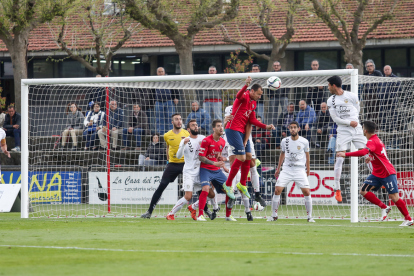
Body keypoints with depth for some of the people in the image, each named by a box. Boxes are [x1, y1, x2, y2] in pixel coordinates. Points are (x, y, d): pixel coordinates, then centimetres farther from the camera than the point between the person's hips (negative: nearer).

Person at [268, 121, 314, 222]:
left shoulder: (304, 142, -3)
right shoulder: (285, 141, 2)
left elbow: (307, 155, 11)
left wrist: (308, 170, 13)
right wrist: (278, 168, 20)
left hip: (300, 170, -1)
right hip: (286, 169, 1)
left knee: (307, 192, -12)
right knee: (277, 190, -10)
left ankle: (309, 217, 1)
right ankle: (274, 215, 3)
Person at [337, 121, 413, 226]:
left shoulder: (372, 142, -19)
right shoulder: (375, 140, 11)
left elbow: (363, 152, -39)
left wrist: (346, 154, -38)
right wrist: (371, 158, 13)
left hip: (387, 173, -9)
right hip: (377, 174, 9)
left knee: (394, 197, -9)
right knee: (364, 191, -4)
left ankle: (408, 219, 3)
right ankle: (384, 208, 6)